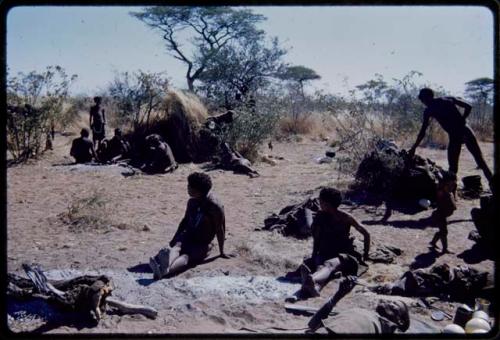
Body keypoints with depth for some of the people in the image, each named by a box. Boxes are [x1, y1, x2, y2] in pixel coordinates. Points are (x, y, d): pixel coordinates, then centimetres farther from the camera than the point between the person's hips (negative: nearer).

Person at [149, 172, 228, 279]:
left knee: (186, 256, -35)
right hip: (187, 236, 5)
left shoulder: (215, 206, -15)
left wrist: (221, 252, -4)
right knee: (176, 246, -31)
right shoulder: (192, 202, 6)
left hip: (202, 244, -5)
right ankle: (165, 263, -67)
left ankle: (165, 270, -68)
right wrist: (174, 240, 12)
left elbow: (220, 229, -10)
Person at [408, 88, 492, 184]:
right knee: (480, 160, 11)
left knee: (453, 167, 7)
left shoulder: (428, 110, 7)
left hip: (454, 136, -3)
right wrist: (461, 120, 14)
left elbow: (423, 132, 7)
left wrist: (414, 148, 13)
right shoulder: (449, 99, 17)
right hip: (466, 130, 4)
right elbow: (468, 107, 6)